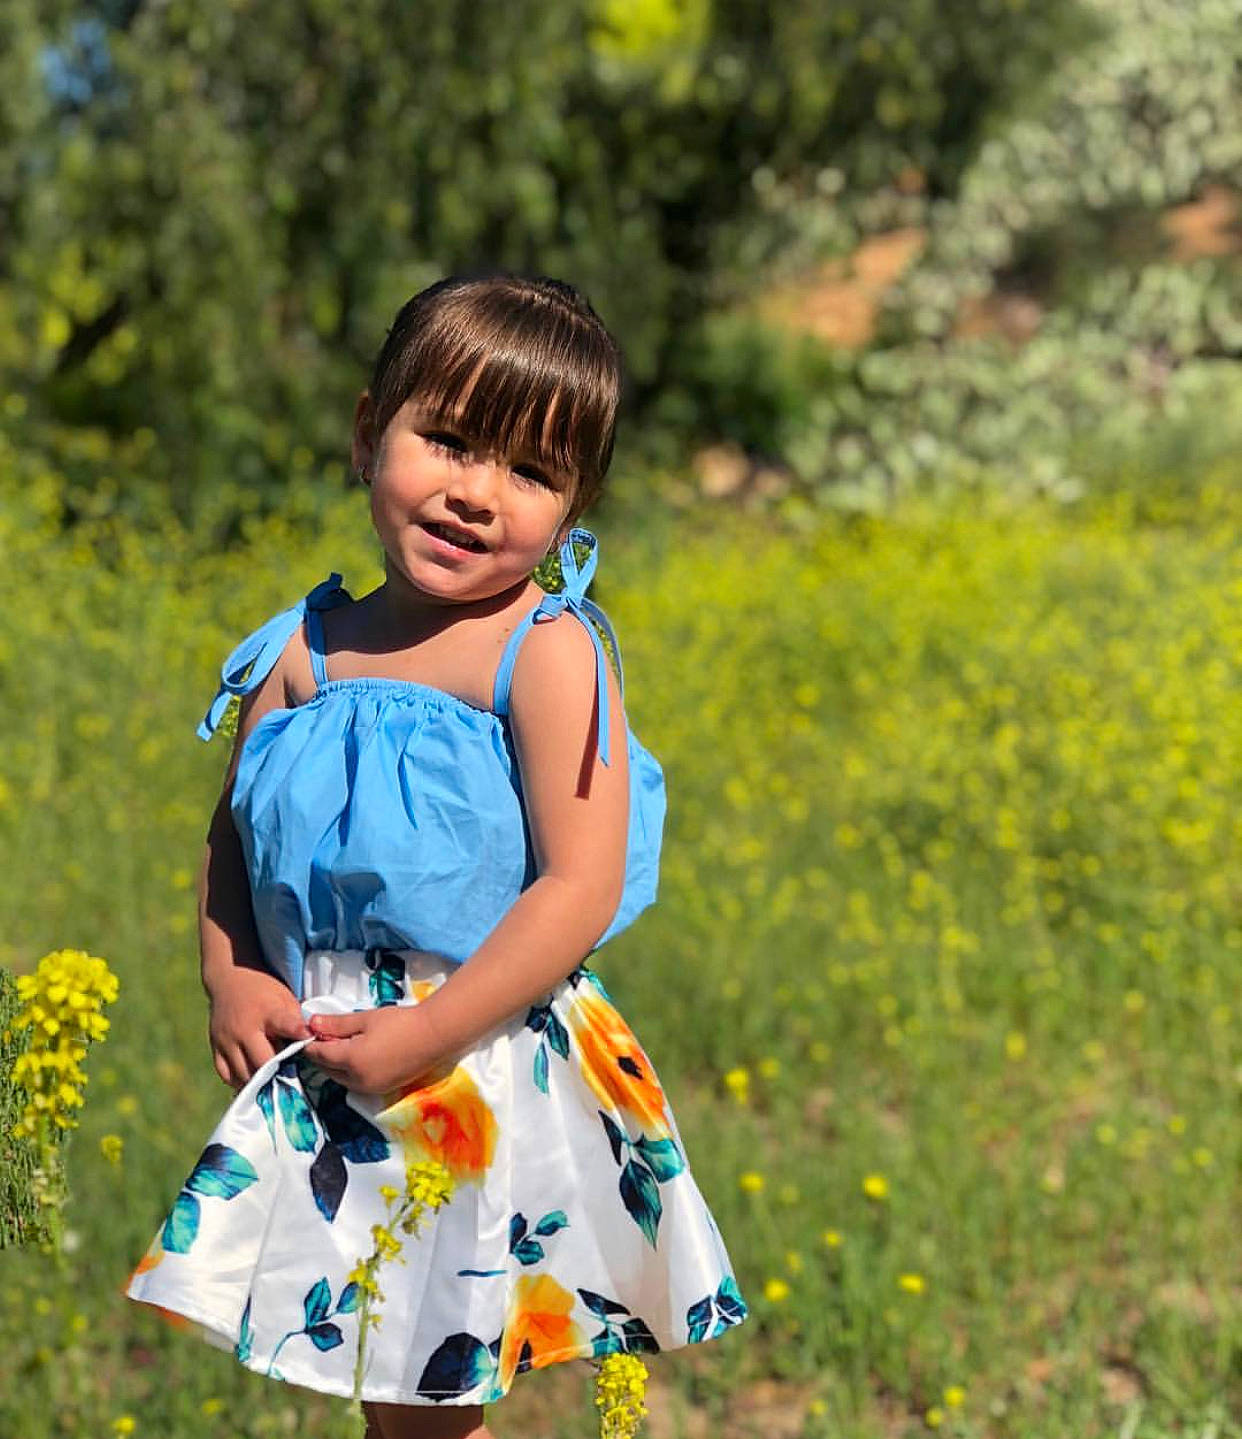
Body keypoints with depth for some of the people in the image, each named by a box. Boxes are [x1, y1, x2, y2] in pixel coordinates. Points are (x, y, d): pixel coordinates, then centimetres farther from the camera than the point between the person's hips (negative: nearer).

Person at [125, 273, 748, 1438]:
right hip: (322, 1073, 5)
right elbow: (232, 833, 13)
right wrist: (229, 980, -3)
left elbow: (582, 888, -18)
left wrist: (426, 1034, -19)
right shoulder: (306, 649, 3)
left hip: (487, 1076, -5)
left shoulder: (545, 653, -13)